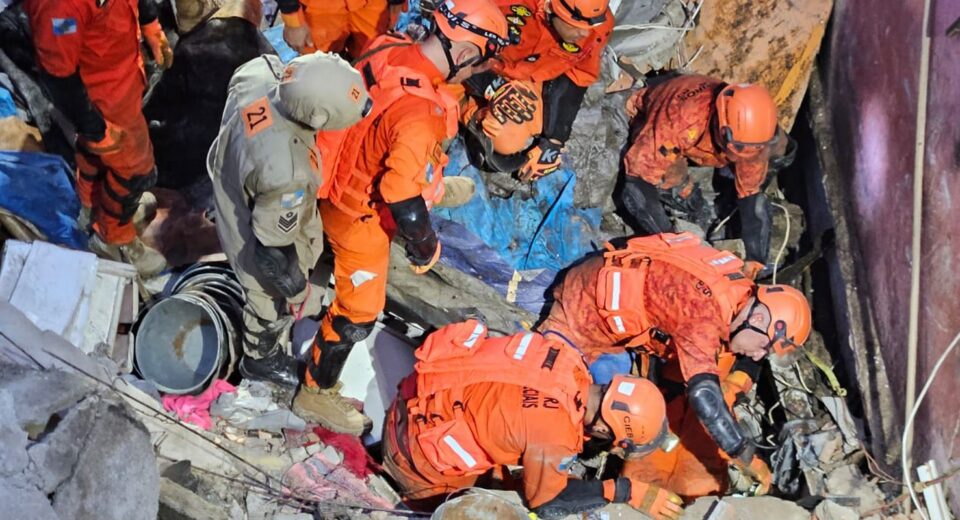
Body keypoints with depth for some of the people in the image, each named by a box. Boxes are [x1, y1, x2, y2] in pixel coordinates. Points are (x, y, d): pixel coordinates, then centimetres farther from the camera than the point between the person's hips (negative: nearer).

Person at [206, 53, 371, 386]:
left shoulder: (256, 72, -30)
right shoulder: (287, 175, -47)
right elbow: (274, 248, -31)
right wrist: (297, 292, -12)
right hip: (258, 247, -7)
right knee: (274, 308, 26)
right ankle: (261, 361, 58)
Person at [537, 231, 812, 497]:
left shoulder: (741, 289, -12)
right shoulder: (703, 313, -39)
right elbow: (704, 397, -47)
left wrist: (739, 379, -8)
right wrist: (747, 459, -43)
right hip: (581, 312, -8)